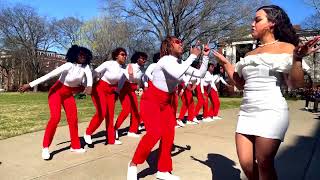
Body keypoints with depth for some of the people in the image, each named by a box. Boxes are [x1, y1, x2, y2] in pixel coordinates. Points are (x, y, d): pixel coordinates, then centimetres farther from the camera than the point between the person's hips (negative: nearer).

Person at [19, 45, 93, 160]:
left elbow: (89, 75, -28)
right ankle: (45, 147, -6)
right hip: (56, 92, -5)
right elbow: (50, 75, -30)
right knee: (55, 118, -18)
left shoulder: (85, 66, -10)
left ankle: (75, 146, 11)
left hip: (69, 94, 5)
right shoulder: (69, 65, -26)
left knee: (73, 119, 1)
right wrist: (30, 85, -32)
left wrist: (89, 86, -50)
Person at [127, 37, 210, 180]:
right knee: (154, 133, -23)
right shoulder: (165, 60, -20)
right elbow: (177, 74, -40)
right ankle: (133, 164, -1)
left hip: (166, 103, 8)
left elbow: (200, 74, 5)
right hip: (151, 101, -8)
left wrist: (205, 56, -4)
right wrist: (193, 56, -31)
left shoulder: (179, 64, 4)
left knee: (168, 135, 3)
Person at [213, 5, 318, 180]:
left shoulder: (286, 48, 1)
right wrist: (225, 63, 18)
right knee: (246, 164, 6)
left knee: (264, 165, 2)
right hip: (246, 112, 6)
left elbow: (296, 84, -7)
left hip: (271, 111, -5)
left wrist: (297, 58, -22)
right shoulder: (250, 54, 16)